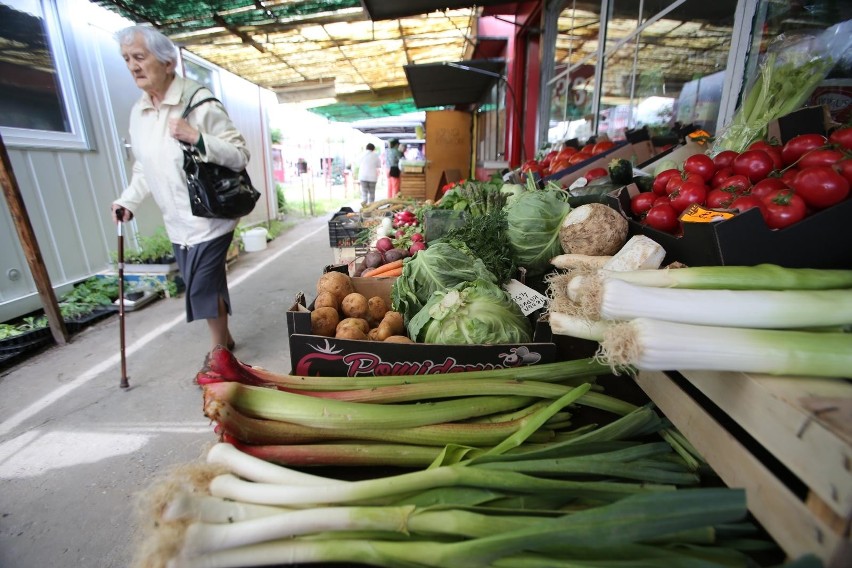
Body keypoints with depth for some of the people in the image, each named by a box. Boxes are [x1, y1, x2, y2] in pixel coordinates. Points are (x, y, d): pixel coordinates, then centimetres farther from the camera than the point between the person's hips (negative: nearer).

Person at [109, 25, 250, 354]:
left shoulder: (199, 101, -10)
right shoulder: (138, 112, 10)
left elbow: (240, 156, -14)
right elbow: (144, 166, 17)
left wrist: (196, 137, -25)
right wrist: (128, 201, 5)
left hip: (209, 220, -6)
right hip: (176, 224, 7)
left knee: (203, 288, -3)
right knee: (205, 287, 14)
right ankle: (225, 340, 35)